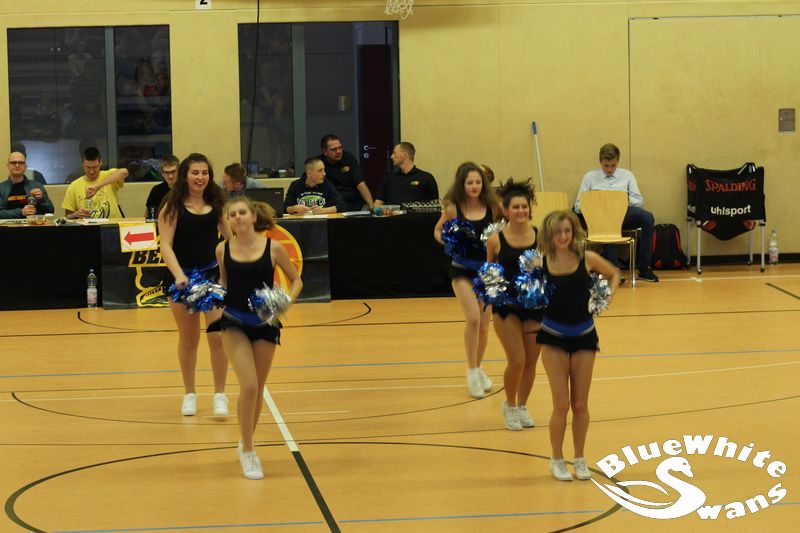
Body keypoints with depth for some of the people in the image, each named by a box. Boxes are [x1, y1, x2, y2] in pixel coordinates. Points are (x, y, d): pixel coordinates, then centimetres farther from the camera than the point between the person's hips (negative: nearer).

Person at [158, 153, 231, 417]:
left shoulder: (216, 202, 2)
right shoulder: (173, 206, -8)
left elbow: (231, 236, 13)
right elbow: (166, 246, -14)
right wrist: (179, 275, -28)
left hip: (213, 274, 2)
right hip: (182, 277, -2)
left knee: (218, 335, -6)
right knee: (188, 339, 9)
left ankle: (220, 395, 6)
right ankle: (189, 394, 25)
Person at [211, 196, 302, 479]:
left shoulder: (273, 248, -8)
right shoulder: (223, 250, -3)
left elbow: (296, 280, 3)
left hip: (265, 324, 1)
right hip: (234, 323, -1)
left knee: (257, 389, 11)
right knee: (248, 385, -16)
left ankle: (247, 442, 34)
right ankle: (247, 451, -3)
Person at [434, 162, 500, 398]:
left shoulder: (491, 207, -5)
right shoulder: (453, 208, -7)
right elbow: (438, 231, 9)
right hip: (462, 270, -2)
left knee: (484, 325, 8)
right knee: (473, 318, -19)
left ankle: (478, 369, 32)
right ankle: (472, 372, -4)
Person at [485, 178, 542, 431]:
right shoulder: (496, 241, -8)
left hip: (535, 304, 2)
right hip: (506, 305, -2)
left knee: (531, 362, 9)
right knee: (516, 361, -8)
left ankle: (522, 406, 32)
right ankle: (509, 406, 17)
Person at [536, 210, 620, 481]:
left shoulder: (587, 259, -9)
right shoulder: (540, 264, -10)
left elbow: (614, 274, 9)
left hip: (584, 336, 1)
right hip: (553, 338, -1)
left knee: (580, 404, 6)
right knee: (561, 404, -4)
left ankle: (579, 459, 24)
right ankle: (557, 460, 15)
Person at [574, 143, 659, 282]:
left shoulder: (627, 175, 22)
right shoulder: (590, 177, 17)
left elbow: (639, 201, 14)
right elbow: (578, 206, 12)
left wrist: (627, 200, -8)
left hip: (624, 211, 2)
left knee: (647, 217, -31)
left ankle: (644, 269, -30)